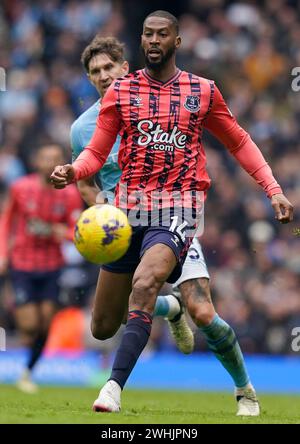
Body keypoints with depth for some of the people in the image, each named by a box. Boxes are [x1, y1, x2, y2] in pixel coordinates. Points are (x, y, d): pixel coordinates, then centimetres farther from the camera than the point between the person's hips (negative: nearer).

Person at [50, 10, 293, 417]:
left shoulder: (203, 92, 7)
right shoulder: (120, 91, 8)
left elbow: (239, 143, 17)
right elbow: (96, 152, 5)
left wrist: (274, 190, 8)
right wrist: (72, 172, -17)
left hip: (178, 206, -3)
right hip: (129, 209, 3)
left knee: (144, 281, -32)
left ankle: (114, 387, -31)